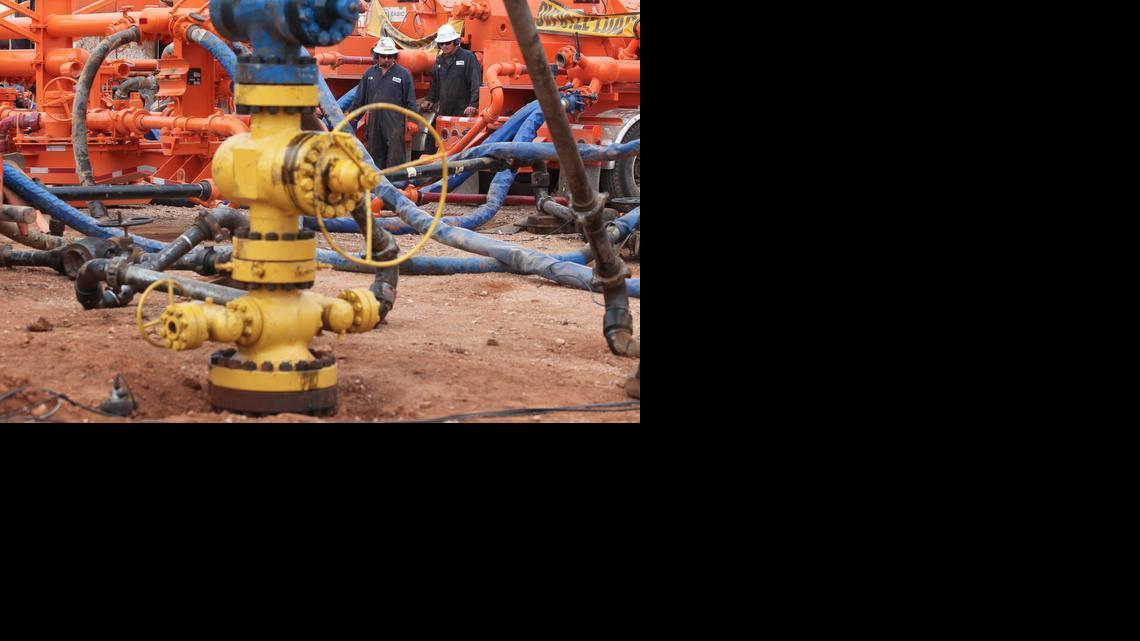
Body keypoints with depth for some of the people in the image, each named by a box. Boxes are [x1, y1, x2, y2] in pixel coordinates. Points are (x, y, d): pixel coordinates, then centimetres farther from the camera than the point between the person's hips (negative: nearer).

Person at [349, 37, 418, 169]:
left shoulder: (403, 74, 2)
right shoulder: (370, 74, 13)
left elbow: (410, 100, 2)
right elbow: (360, 98, 18)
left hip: (394, 122, -4)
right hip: (374, 120, 4)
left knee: (395, 153, -9)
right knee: (376, 153, 9)